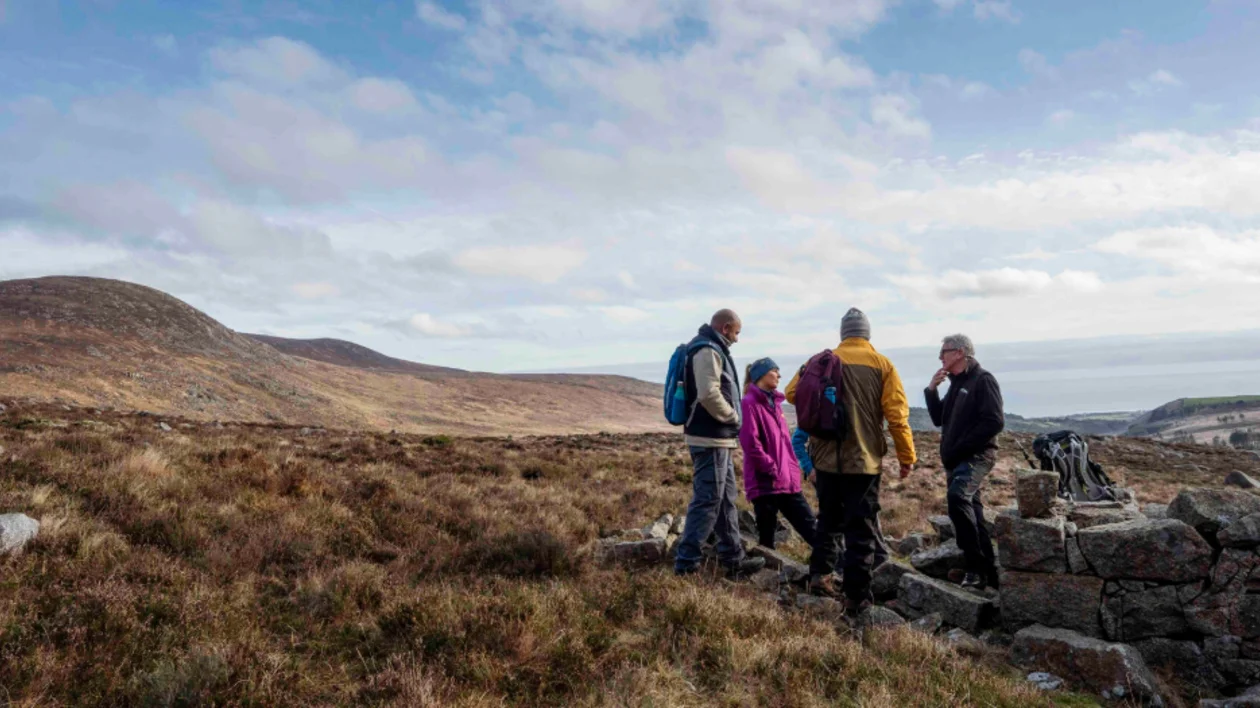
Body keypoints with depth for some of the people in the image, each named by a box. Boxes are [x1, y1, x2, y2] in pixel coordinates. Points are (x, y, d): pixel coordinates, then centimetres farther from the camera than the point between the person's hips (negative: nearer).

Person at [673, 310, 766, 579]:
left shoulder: (713, 349, 18)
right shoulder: (707, 350, -15)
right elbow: (708, 394, -27)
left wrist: (729, 423, 11)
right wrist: (732, 417, -12)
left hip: (718, 439, 11)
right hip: (710, 439, -11)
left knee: (726, 499, 15)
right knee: (707, 501, -8)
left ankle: (734, 559, 24)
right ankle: (686, 564, -4)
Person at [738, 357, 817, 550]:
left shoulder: (775, 402, 16)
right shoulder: (750, 403, -9)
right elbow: (750, 443, -17)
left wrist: (792, 468, 12)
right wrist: (772, 469, -16)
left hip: (787, 480, 8)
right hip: (765, 482, -8)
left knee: (808, 525, 10)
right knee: (766, 535, 0)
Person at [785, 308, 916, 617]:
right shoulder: (881, 365, -4)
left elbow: (792, 393, 2)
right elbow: (897, 415, -7)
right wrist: (907, 456, 1)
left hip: (827, 458, 3)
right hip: (864, 460, -2)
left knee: (829, 519, 22)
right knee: (861, 529, 3)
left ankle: (821, 573, 15)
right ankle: (856, 596, 1)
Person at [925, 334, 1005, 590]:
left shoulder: (983, 380, -8)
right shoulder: (956, 383, 18)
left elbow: (994, 422, -17)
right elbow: (939, 420, 19)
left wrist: (960, 448, -18)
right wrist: (932, 390, 5)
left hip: (976, 456, -9)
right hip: (955, 460, 9)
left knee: (957, 496, -29)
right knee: (971, 513, 9)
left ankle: (977, 568, -26)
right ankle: (988, 572, 17)